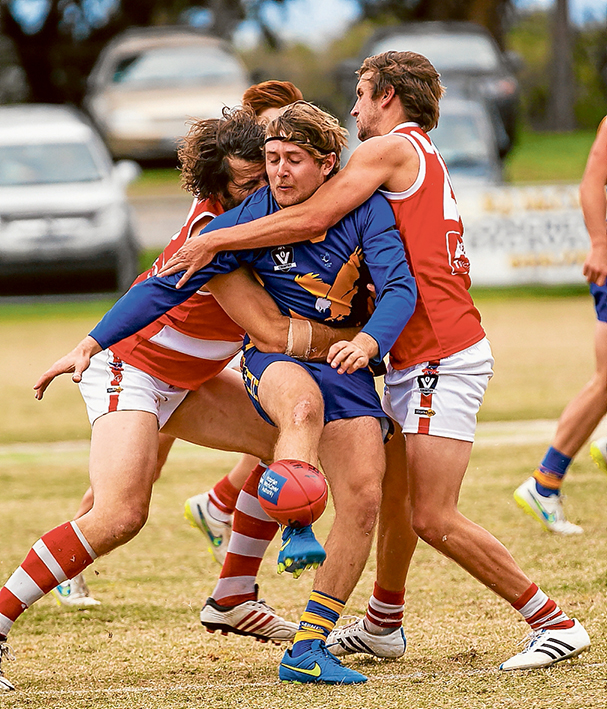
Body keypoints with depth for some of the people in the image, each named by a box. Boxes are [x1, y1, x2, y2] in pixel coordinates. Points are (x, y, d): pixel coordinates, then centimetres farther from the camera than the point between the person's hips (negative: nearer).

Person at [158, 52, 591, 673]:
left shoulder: (390, 149, -8)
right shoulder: (427, 160, 22)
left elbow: (312, 218, -17)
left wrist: (215, 240, -13)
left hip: (442, 359, -10)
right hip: (415, 359, 10)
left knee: (434, 519, -12)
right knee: (392, 493, 21)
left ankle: (554, 624, -9)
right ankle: (382, 626, 36)